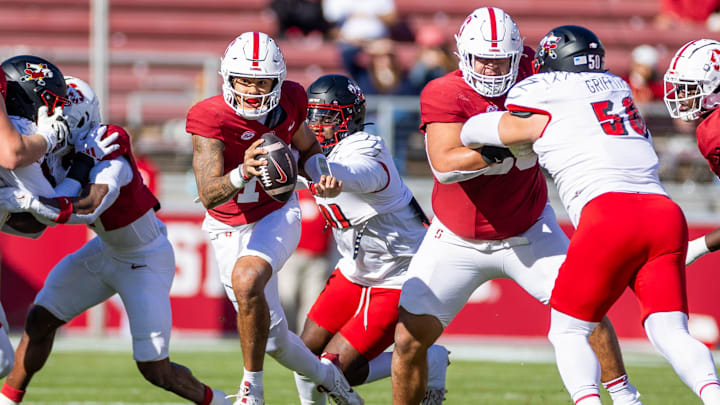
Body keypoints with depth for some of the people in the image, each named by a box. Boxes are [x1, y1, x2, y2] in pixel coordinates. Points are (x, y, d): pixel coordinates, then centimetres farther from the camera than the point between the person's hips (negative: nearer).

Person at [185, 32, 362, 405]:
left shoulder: (289, 102, -12)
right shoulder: (210, 119, -24)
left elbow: (307, 149, 11)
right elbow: (209, 196, -33)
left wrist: (321, 177, -10)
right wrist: (242, 174, -52)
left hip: (277, 216, 0)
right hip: (230, 229, 0)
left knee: (246, 279, -34)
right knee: (272, 339, 7)